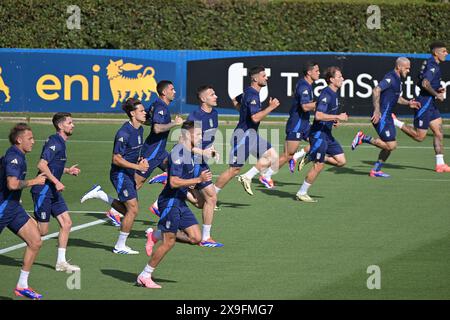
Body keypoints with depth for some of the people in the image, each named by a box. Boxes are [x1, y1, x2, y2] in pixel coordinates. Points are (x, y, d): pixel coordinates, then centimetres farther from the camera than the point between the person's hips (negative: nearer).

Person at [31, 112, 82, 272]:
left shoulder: (60, 143, 14)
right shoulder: (54, 142, -16)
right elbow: (42, 165, -25)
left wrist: (68, 170, 18)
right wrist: (56, 182, -26)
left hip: (53, 191, 10)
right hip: (43, 191, -10)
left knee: (66, 223, 3)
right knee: (42, 231, -5)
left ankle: (61, 262, 5)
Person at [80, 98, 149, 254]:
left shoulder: (140, 129, 7)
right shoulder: (124, 133, -21)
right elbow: (116, 159, -20)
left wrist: (141, 159, 3)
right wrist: (137, 166, -22)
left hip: (129, 174, 9)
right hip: (120, 173, -9)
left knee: (129, 210, 12)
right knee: (133, 209, -9)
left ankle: (99, 194, 21)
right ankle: (120, 246, 1)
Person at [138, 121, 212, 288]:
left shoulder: (189, 152, 12)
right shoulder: (178, 153, -19)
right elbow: (174, 182, -24)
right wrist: (199, 179, -25)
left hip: (180, 202, 9)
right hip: (170, 201, -9)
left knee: (196, 238, 1)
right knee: (169, 242, -6)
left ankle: (155, 235, 16)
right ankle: (144, 276, 7)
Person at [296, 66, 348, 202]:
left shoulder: (334, 94, 11)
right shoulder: (326, 95, -19)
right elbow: (318, 116, -28)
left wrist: (334, 120, 10)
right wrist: (337, 117, -24)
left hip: (327, 134, 9)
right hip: (319, 133, -9)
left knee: (341, 161, 4)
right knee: (319, 166, -5)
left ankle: (311, 158, 15)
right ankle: (302, 193, 9)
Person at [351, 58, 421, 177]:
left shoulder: (397, 79, 15)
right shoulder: (390, 78, -16)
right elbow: (376, 90, -28)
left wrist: (408, 103, 17)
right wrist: (377, 111, -31)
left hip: (387, 117, 10)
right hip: (381, 116, -10)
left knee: (391, 145, 11)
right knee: (390, 145, -12)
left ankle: (376, 170, 19)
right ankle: (363, 138, -2)